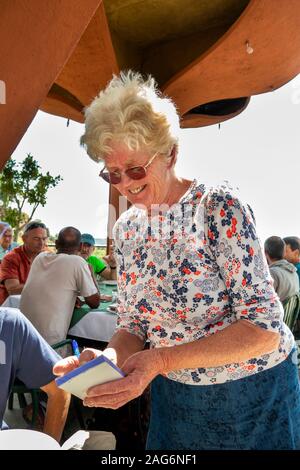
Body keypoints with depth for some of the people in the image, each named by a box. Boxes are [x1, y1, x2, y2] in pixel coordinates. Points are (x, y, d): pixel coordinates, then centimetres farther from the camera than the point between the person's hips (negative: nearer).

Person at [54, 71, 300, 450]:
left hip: (253, 394, -4)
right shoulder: (125, 229, -4)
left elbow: (264, 327, -22)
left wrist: (162, 360, -29)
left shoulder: (217, 206, -20)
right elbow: (132, 325, 2)